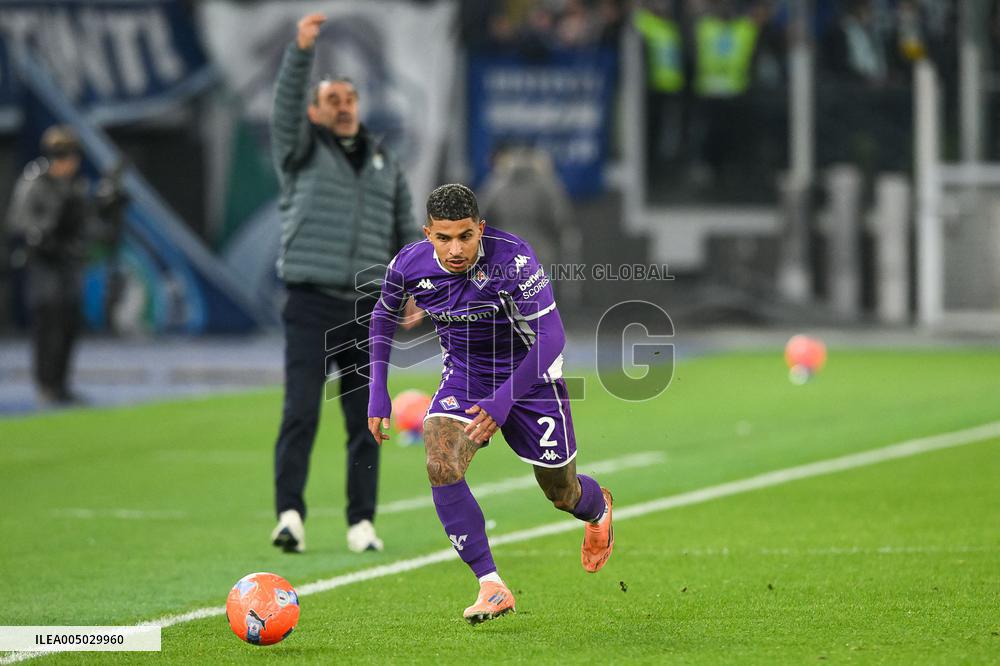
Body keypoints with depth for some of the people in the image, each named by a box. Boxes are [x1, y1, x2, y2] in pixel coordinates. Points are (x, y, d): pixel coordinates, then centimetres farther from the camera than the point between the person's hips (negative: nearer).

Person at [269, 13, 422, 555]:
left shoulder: (385, 164, 18)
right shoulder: (302, 153, 8)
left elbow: (407, 232, 18)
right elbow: (286, 105, -11)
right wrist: (301, 51, -25)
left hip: (370, 312, 3)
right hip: (312, 306, -3)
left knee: (366, 422, 3)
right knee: (300, 413, -13)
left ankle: (362, 523, 8)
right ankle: (290, 514, -18)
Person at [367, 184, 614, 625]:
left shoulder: (512, 257, -31)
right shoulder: (409, 265, -17)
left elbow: (551, 336, -29)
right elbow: (385, 313, 6)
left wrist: (504, 398, -37)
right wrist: (378, 389, -1)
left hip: (528, 375, -3)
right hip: (463, 378, 3)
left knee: (561, 494, 11)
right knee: (440, 467, -25)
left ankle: (597, 506, 52)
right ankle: (491, 586, -17)